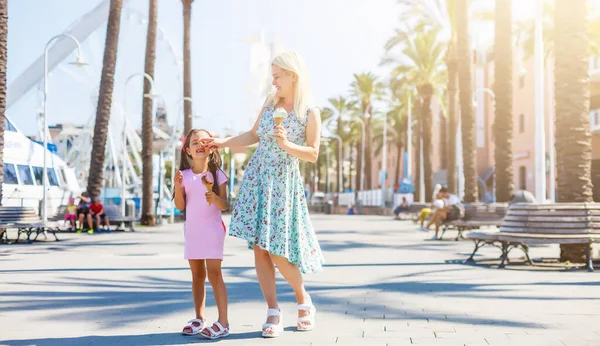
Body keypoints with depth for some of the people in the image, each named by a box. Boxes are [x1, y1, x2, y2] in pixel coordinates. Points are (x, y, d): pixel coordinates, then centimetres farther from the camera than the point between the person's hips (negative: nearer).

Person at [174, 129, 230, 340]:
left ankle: (223, 323, -8)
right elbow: (180, 206, 1)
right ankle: (199, 319, 22)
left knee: (214, 273, -10)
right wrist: (177, 186, -14)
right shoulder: (185, 175, 2)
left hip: (212, 229, -4)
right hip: (192, 230, 4)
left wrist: (215, 198, -26)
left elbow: (224, 206, -6)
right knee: (197, 275, 12)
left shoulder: (217, 174, -5)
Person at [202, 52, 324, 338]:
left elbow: (313, 155, -6)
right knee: (259, 247, -2)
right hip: (257, 178, 5)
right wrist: (224, 142, 12)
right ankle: (273, 314, 5)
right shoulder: (270, 102, 10)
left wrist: (287, 145, -20)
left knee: (278, 250, -7)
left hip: (284, 183, -5)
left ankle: (304, 302, 20)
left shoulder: (310, 113, -5)